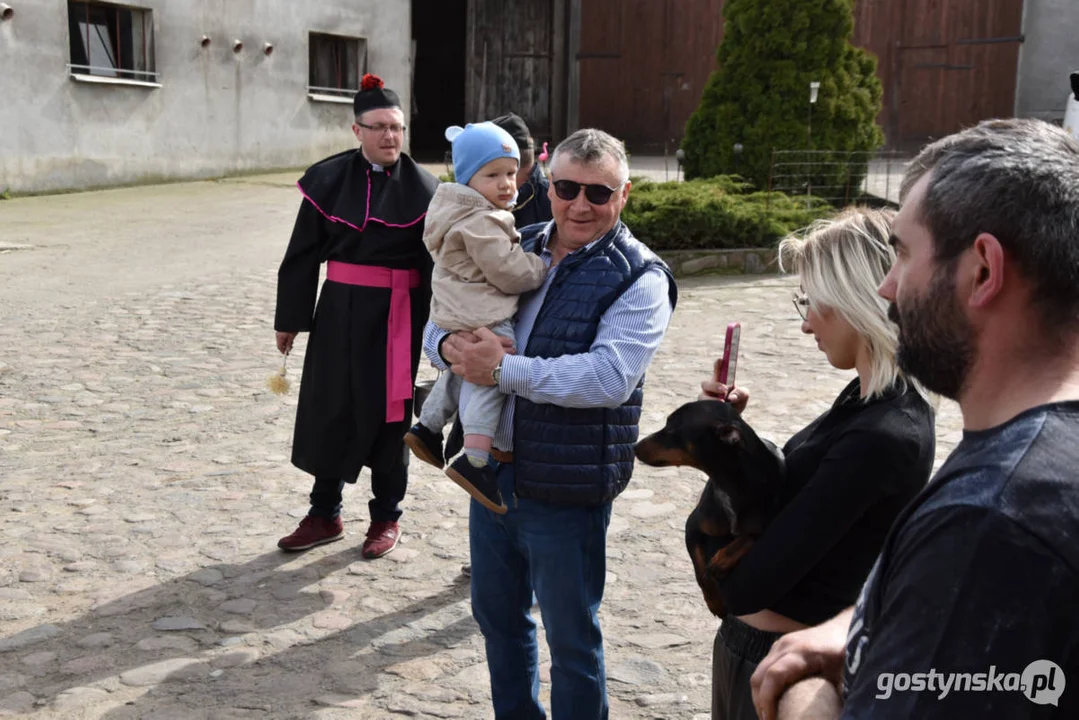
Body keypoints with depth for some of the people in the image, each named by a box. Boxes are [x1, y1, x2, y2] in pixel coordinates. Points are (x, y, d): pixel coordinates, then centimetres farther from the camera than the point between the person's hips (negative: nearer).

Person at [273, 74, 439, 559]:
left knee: (387, 412, 7)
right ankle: (325, 514, 23)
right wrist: (289, 318, 4)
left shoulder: (422, 188, -3)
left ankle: (386, 517, 23)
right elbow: (303, 253, 4)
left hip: (397, 315, -2)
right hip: (339, 312, 2)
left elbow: (435, 264, -4)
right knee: (329, 409, 7)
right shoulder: (328, 180, 0)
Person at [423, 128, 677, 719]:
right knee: (496, 615, 23)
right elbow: (441, 314, 12)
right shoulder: (515, 250, 7)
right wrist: (450, 344, -12)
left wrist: (504, 369, -24)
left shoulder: (639, 279, -11)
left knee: (571, 638, 9)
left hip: (563, 490, -6)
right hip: (490, 471, 7)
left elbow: (610, 376, -25)